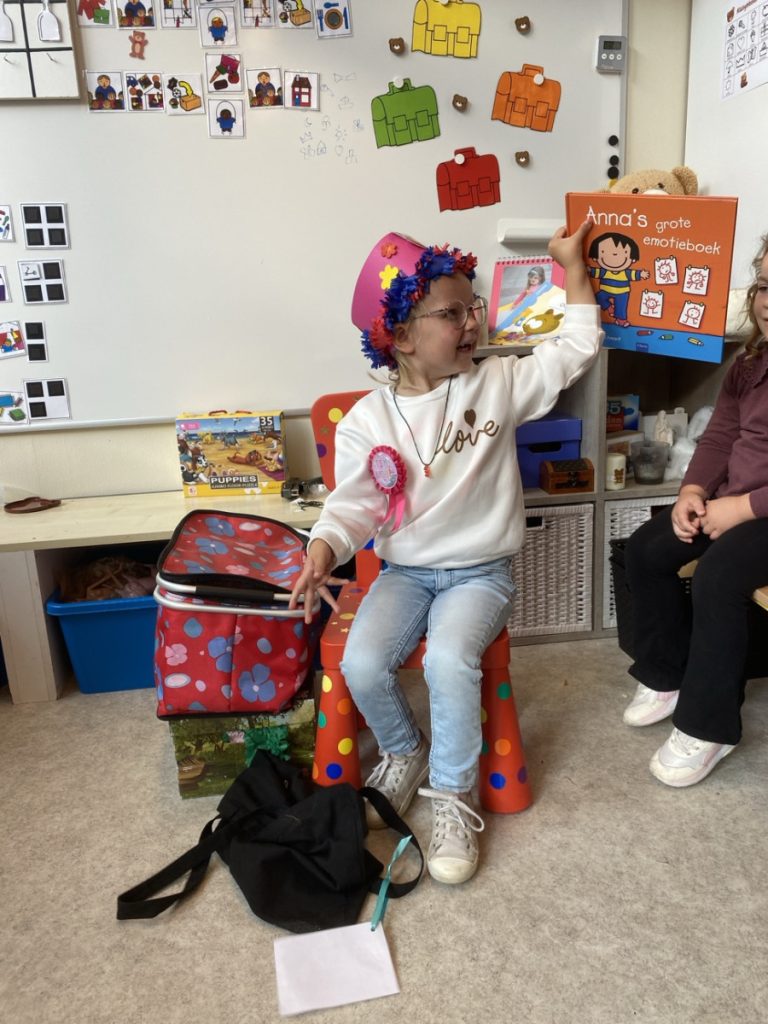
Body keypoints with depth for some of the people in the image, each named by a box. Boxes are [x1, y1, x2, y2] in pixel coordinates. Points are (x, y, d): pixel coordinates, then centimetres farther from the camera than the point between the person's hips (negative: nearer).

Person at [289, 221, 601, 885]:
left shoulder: (497, 384, 0)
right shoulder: (368, 420, -4)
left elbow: (576, 350, 6)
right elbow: (351, 506, -8)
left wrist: (573, 265, 3)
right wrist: (322, 553, -28)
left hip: (481, 572, -1)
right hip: (405, 572, 1)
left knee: (449, 659, -29)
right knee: (362, 665, -22)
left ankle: (454, 795, -1)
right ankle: (404, 752, 14)